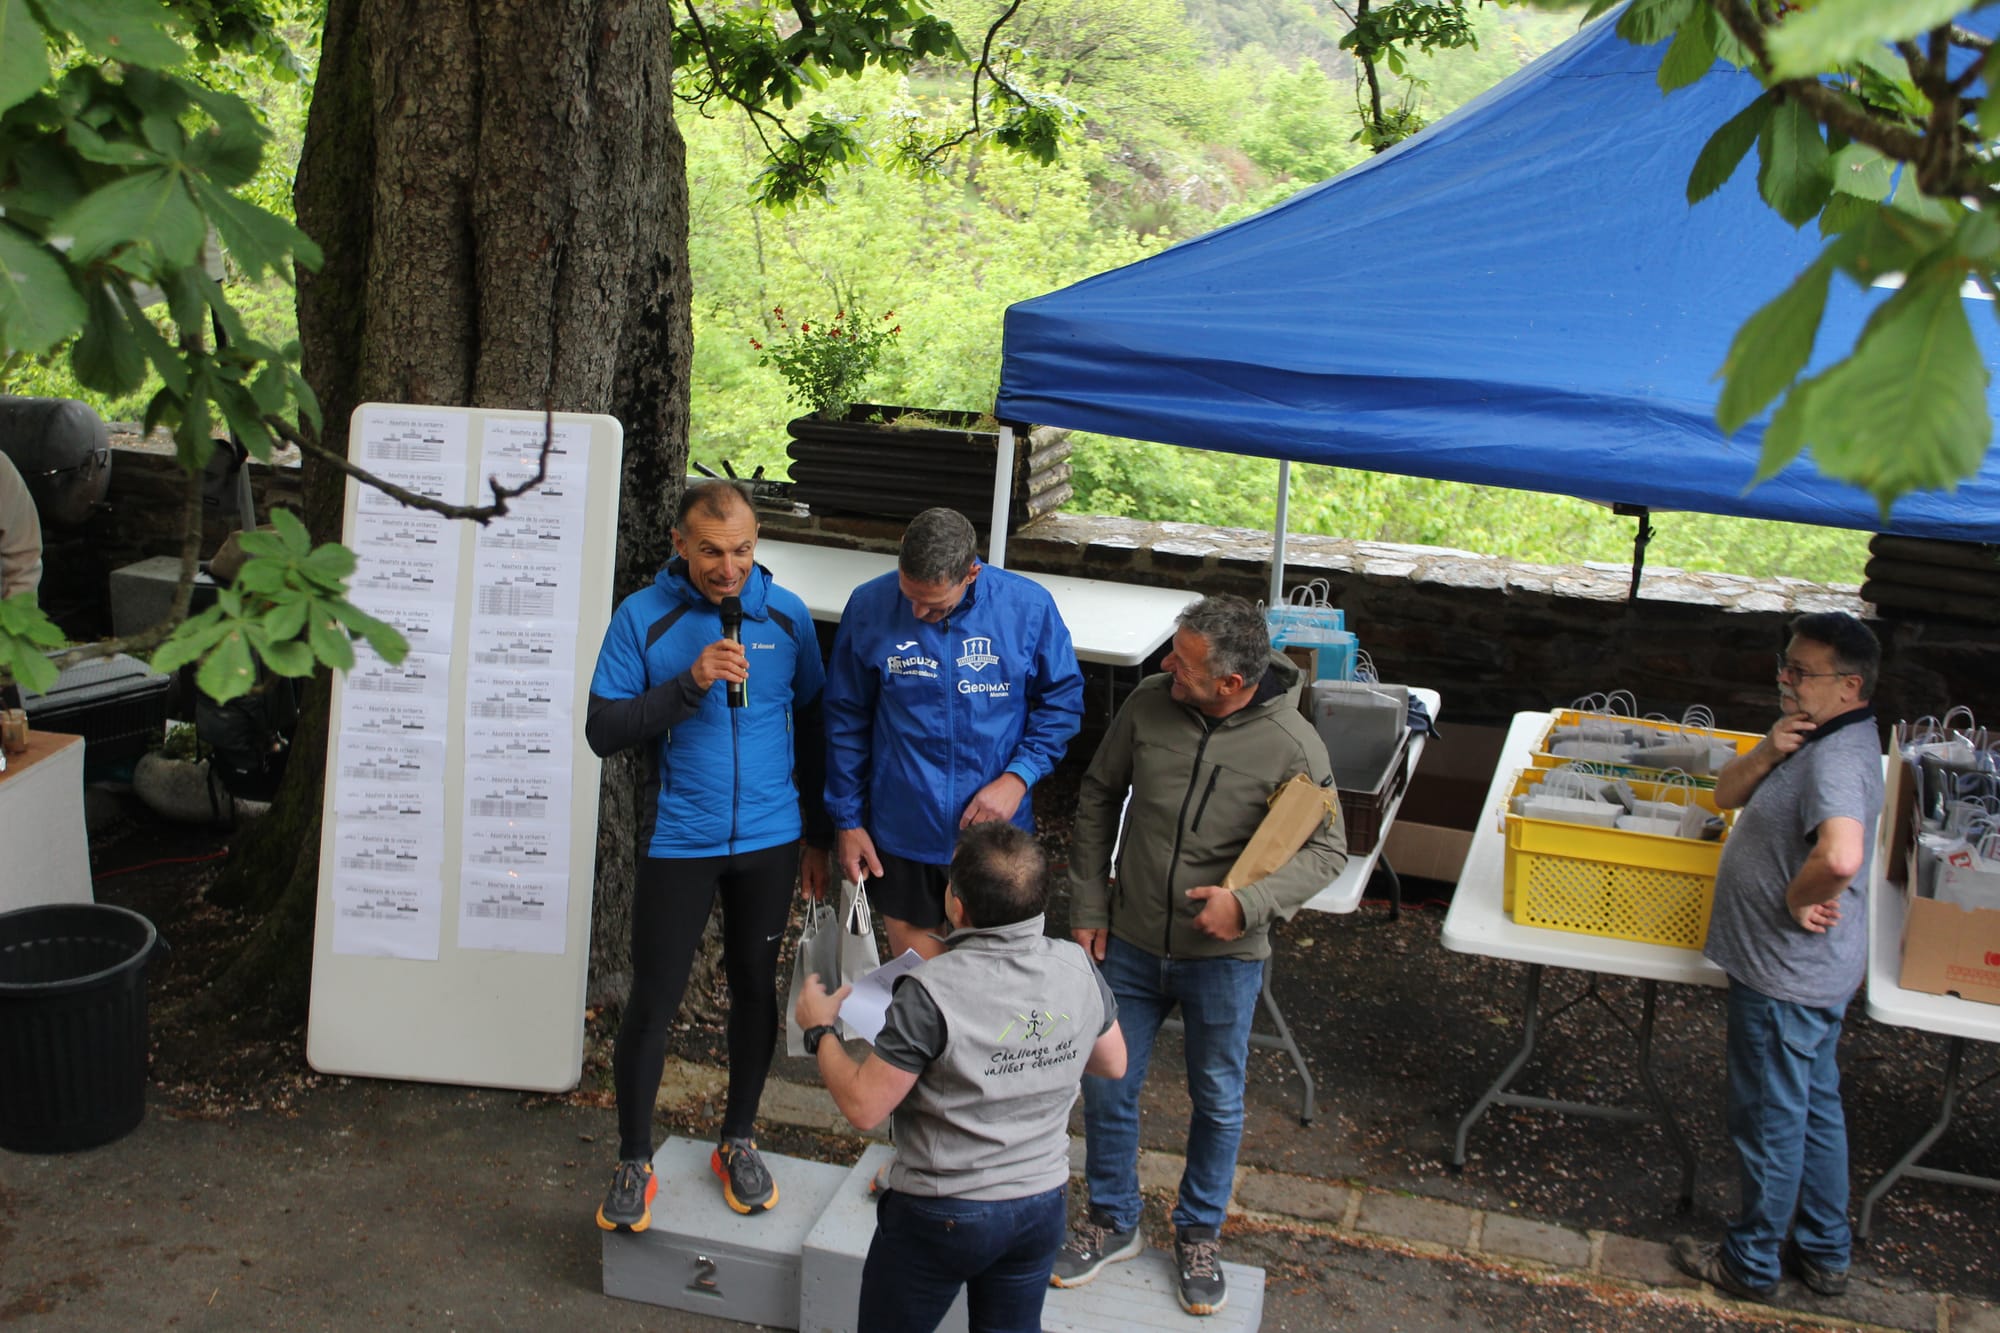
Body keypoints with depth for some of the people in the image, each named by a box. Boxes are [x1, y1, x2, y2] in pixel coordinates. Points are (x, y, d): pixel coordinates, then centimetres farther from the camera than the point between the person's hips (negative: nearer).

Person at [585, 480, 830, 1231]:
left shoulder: (787, 616, 0)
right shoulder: (642, 619, -6)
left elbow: (811, 726, 9)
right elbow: (603, 730, -10)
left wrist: (819, 837, 10)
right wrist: (688, 685, -23)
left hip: (770, 840, 3)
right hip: (679, 841, -2)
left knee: (755, 987, 13)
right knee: (652, 1000, 1)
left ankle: (738, 1142, 31)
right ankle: (634, 1163, 19)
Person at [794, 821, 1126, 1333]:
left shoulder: (932, 992, -26)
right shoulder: (1078, 969, -9)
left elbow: (863, 1107, -18)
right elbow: (1114, 1063, 9)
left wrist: (819, 1030, -3)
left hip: (940, 1215, -5)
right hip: (1042, 1206, 5)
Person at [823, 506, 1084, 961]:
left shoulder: (1029, 606, -11)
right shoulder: (868, 607, -9)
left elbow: (1062, 701, 0)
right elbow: (845, 721, 1)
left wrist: (1018, 777, -13)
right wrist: (847, 820, 4)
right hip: (901, 836, 1)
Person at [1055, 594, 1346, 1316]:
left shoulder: (1292, 746, -19)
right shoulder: (1148, 703, -11)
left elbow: (1326, 851, -10)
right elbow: (1098, 798, 3)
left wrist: (1249, 903, -27)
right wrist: (1089, 905, 1)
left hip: (1224, 958, -2)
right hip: (1131, 943, 3)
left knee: (1218, 1102, 15)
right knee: (1107, 1087, 13)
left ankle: (1199, 1235, 39)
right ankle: (1112, 1222, 38)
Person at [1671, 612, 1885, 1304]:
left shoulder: (1836, 760, -28)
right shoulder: (1813, 736, 5)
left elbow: (1840, 856, -46)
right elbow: (1726, 795, 6)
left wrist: (1799, 902, -27)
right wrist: (1766, 755, -13)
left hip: (1784, 977, -10)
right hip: (1808, 970, 10)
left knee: (1769, 1120, 7)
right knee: (1816, 1108, 22)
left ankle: (1751, 1264, 25)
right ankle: (1825, 1253, 38)